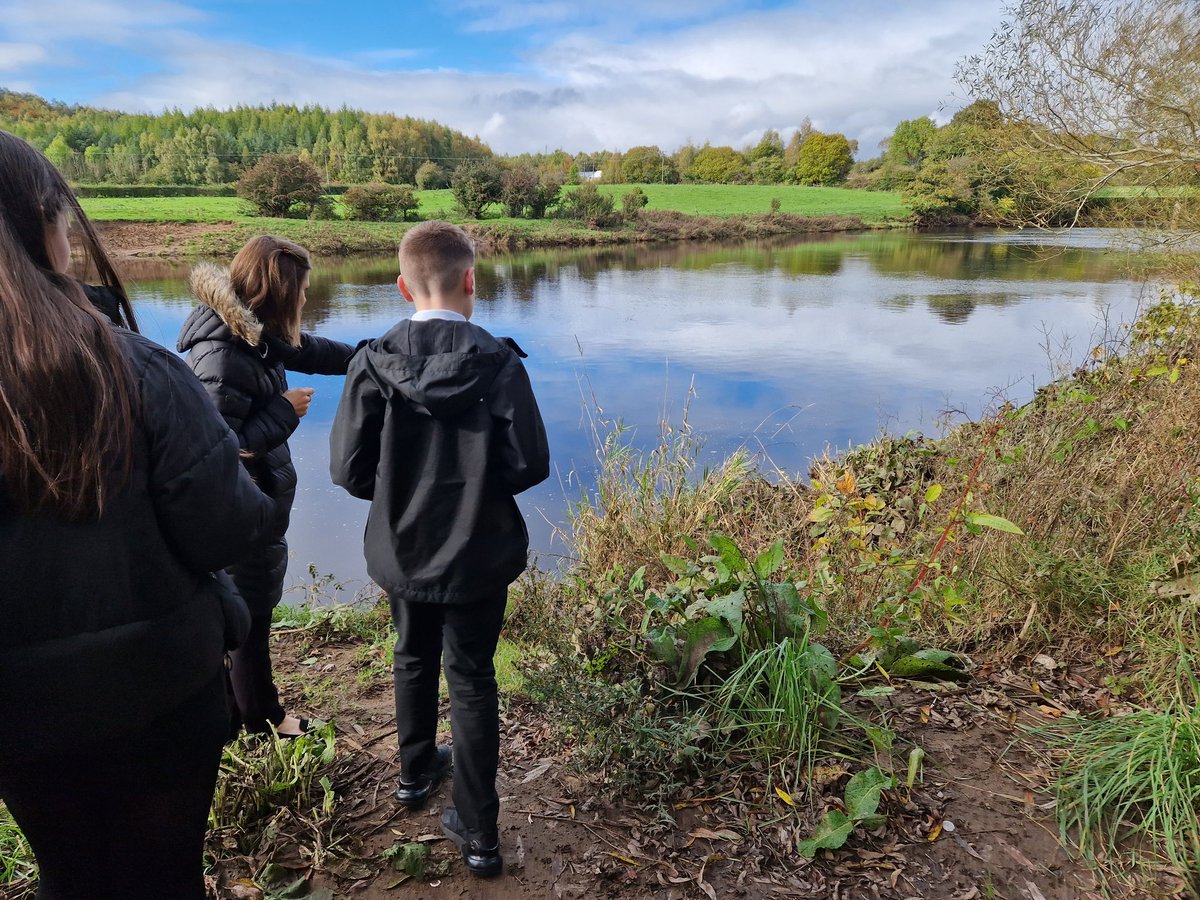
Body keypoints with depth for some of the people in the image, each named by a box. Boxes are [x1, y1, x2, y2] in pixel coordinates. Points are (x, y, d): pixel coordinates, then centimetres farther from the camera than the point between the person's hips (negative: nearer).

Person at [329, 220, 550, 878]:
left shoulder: (374, 363, -13)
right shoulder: (499, 362, -17)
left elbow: (349, 466, -12)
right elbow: (528, 464, -16)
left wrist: (399, 495, 8)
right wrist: (478, 487, 4)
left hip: (402, 551, 2)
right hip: (478, 554, -2)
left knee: (413, 658, 25)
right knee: (472, 681, 11)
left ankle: (416, 773, 46)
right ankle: (478, 834, 20)